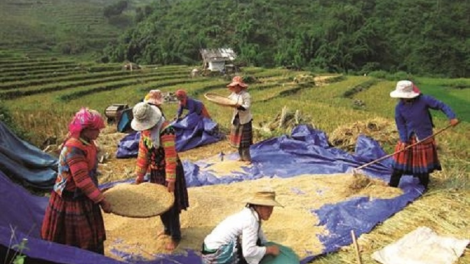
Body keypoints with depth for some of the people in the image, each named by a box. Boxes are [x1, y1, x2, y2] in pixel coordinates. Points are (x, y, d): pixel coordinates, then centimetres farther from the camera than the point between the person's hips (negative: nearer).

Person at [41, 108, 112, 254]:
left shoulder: (86, 142, -1)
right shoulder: (73, 149, -28)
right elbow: (82, 180, -29)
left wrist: (97, 194, 16)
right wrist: (101, 200, -25)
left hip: (83, 197, 8)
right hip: (71, 200, -8)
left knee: (91, 237, 18)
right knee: (70, 242, 10)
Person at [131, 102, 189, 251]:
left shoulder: (166, 130, -27)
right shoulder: (144, 129, -2)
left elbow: (171, 157, -27)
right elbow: (143, 152, 5)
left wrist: (171, 180, -26)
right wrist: (140, 174, 7)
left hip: (169, 171, -8)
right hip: (155, 171, 8)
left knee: (171, 205, 3)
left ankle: (176, 236, 20)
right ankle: (167, 229, 41)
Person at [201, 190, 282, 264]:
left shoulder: (250, 214, 7)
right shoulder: (251, 220, -20)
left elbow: (263, 241, 16)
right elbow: (248, 251, -25)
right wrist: (269, 249, -15)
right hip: (216, 257, -9)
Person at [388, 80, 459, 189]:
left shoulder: (424, 99, -17)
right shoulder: (399, 107, -9)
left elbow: (441, 105, -12)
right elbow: (400, 125, -6)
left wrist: (452, 117, -25)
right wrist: (404, 140, -13)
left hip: (424, 138, -2)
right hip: (408, 138, 2)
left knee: (423, 164, 12)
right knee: (399, 162, 6)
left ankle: (423, 187, 31)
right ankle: (392, 186, 19)